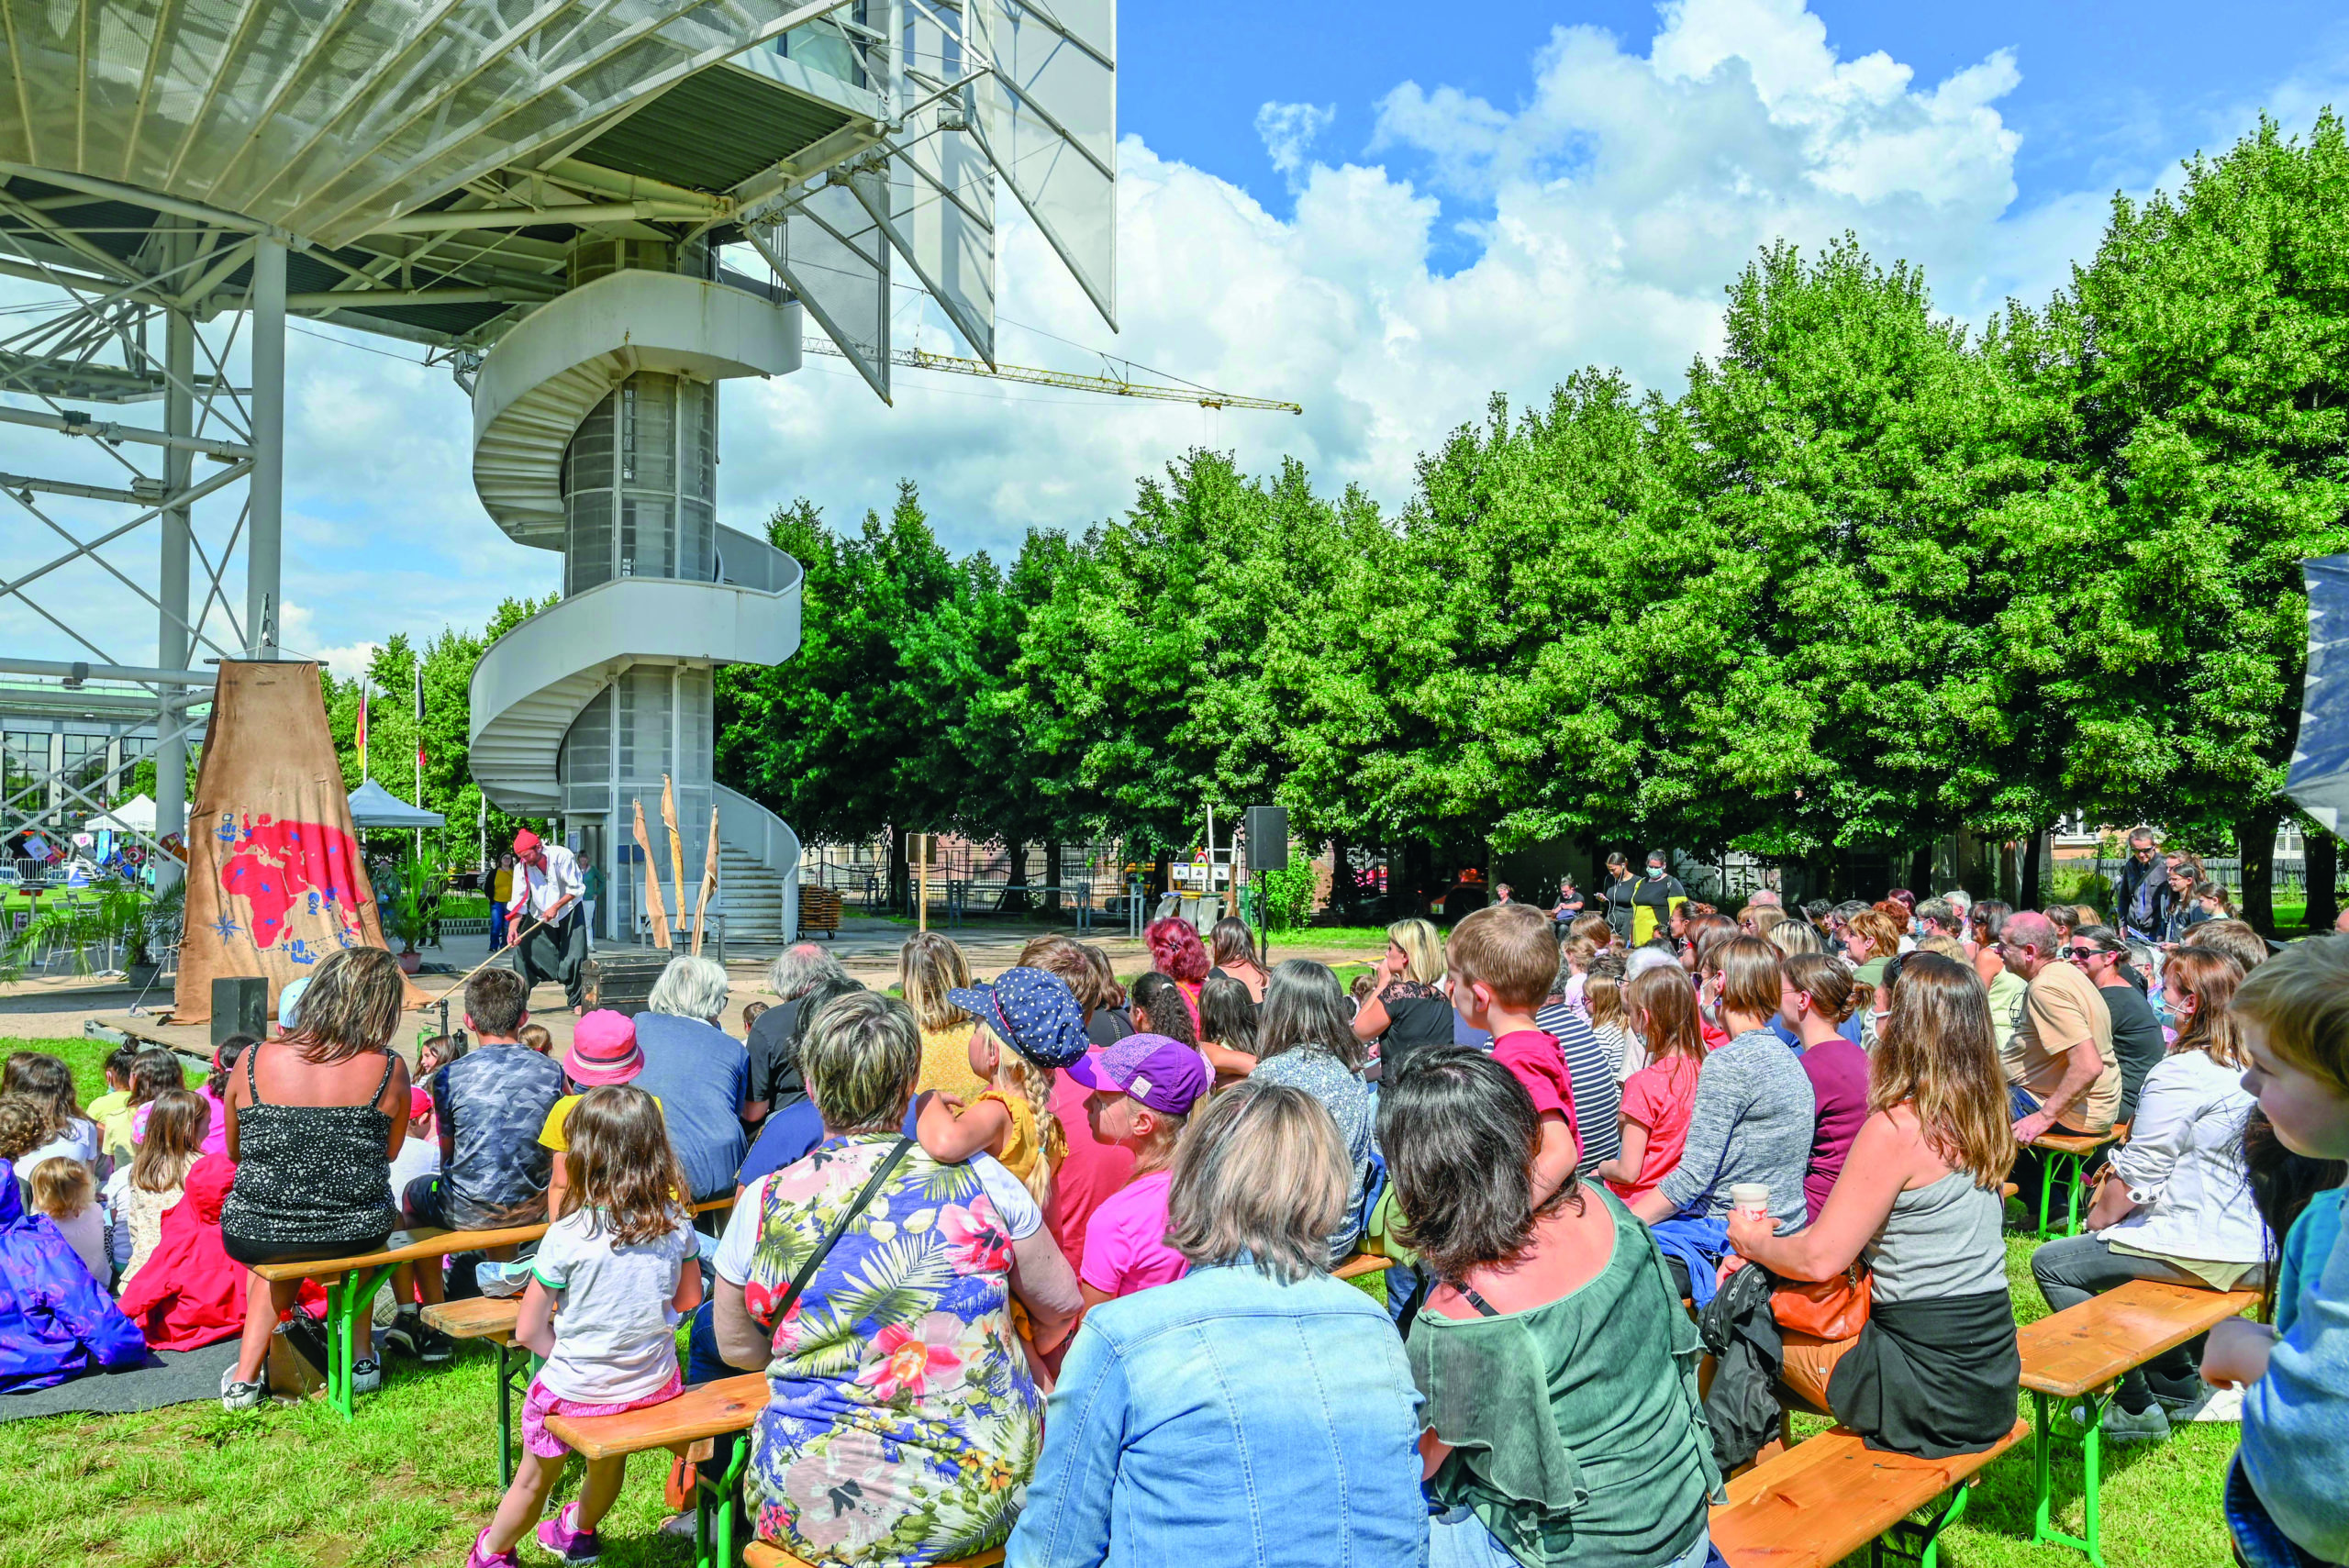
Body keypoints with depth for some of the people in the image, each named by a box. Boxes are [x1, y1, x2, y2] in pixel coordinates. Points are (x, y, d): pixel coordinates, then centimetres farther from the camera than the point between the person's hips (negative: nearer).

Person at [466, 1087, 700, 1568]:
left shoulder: (565, 1237, -22)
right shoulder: (676, 1224, -13)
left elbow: (528, 1332, -14)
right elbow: (688, 1299, 4)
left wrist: (568, 1357, 3)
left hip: (577, 1388, -4)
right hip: (655, 1383, 4)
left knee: (534, 1478, 24)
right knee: (609, 1460, 33)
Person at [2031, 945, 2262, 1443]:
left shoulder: (2180, 1074, -20)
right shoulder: (2252, 1065, 7)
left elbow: (2138, 1174, -17)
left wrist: (2098, 1221, 0)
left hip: (2204, 1249, -10)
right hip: (2254, 1243, 10)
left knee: (2051, 1264, -1)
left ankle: (2137, 1406, 5)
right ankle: (2183, 1386, 34)